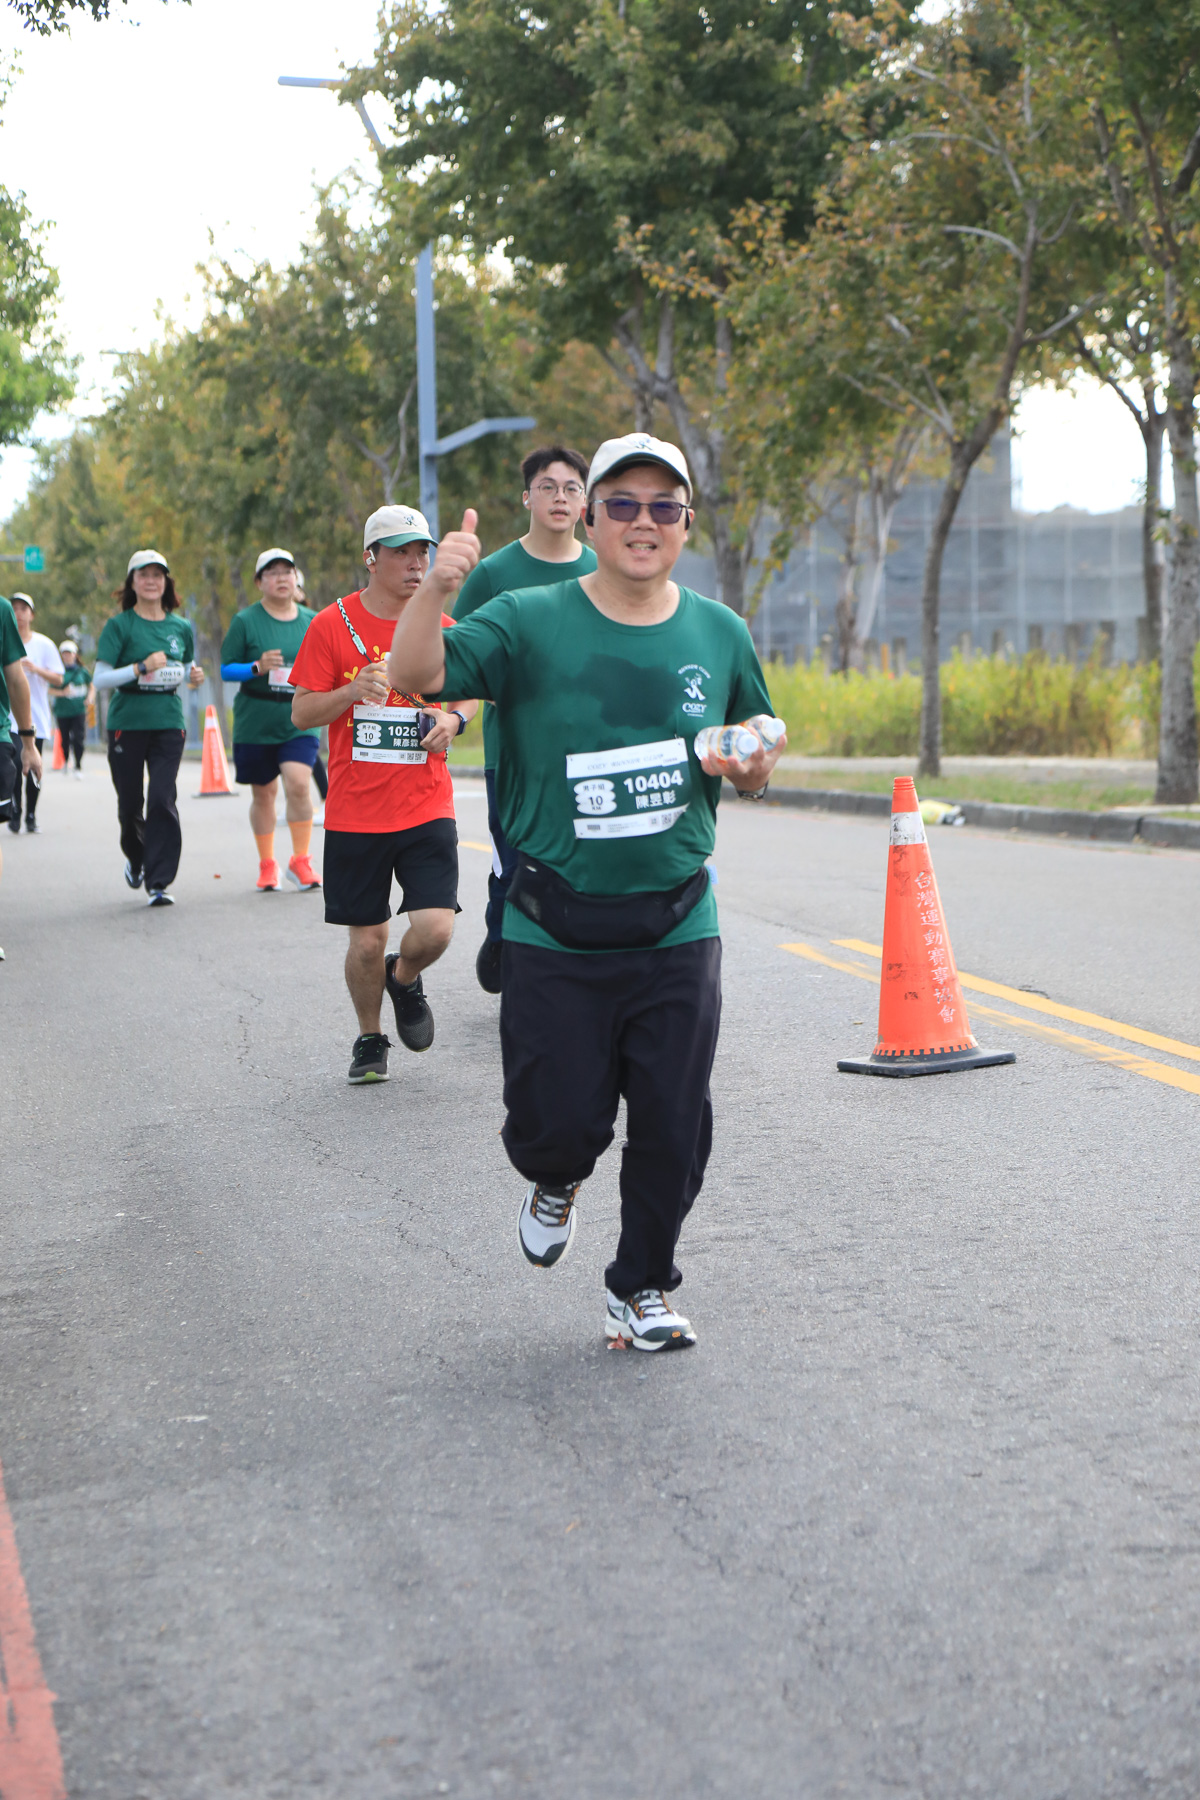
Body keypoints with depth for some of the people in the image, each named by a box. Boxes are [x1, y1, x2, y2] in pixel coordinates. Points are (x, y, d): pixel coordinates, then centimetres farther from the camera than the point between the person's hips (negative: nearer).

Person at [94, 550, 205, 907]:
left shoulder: (181, 627, 10)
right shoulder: (120, 626, -1)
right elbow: (99, 678, -7)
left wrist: (194, 676, 1)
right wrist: (141, 668, -18)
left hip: (168, 722, 1)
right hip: (127, 723, -1)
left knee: (162, 798, -12)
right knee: (130, 802, 7)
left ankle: (158, 882, -9)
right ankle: (136, 858, 38)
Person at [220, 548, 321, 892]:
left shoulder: (312, 621, 7)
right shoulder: (246, 621, -1)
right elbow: (226, 669, -1)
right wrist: (258, 667, -18)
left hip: (299, 720, 1)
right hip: (256, 721, -1)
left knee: (298, 784, -16)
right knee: (263, 794, 8)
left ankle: (300, 861, -2)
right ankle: (267, 864, 24)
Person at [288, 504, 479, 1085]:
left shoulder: (439, 625, 5)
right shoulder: (332, 625, -2)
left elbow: (467, 695, 18)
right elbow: (301, 713, -1)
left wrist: (453, 718, -4)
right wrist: (352, 692, -19)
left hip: (427, 807, 1)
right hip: (354, 813, -1)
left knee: (435, 929, -12)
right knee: (366, 939, 3)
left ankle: (404, 979, 23)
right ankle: (369, 1039, 28)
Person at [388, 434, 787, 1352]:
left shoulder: (720, 633, 8)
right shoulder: (531, 621, -3)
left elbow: (757, 771, 18)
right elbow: (416, 675, -15)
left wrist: (750, 763, -6)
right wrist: (435, 590, -33)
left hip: (677, 931, 2)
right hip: (556, 936, -2)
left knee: (674, 1128, 5)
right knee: (560, 1119, -1)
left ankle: (643, 1287, 26)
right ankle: (556, 1184, 37)